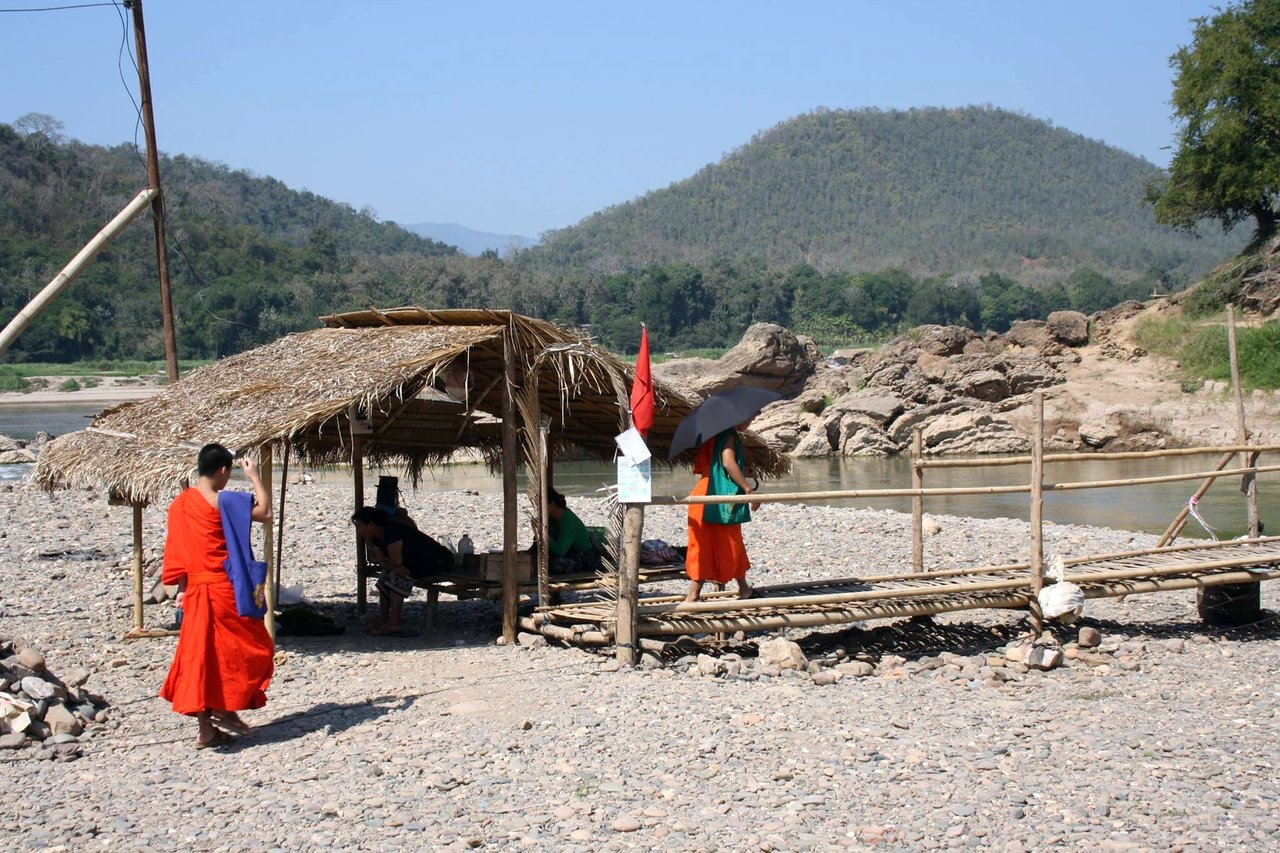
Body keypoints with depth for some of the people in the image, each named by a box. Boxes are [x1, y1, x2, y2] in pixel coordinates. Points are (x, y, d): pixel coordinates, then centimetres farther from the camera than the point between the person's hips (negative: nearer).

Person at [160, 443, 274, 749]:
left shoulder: (180, 503, 9)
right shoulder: (221, 502, -13)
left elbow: (178, 550, 13)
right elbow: (265, 513, -10)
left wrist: (182, 589, 20)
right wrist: (255, 478, 2)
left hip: (195, 589, 7)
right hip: (224, 586, -7)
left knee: (198, 653, 9)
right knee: (252, 647, 9)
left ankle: (206, 728, 10)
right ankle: (225, 708, 6)